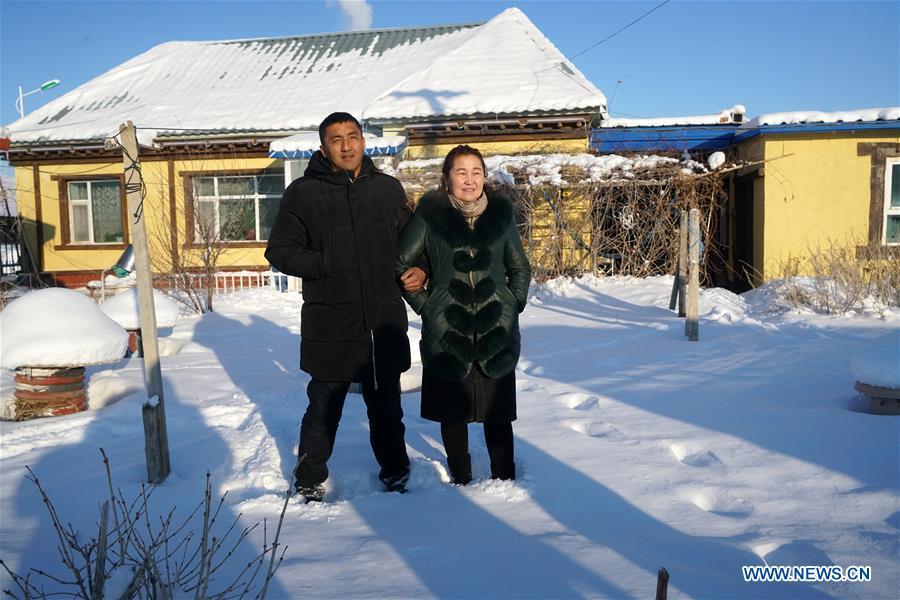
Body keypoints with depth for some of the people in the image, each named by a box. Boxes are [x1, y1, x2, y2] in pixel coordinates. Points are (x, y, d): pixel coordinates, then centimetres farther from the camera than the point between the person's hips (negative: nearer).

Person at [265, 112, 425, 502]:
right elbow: (279, 250, -2)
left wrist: (418, 270, -1)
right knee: (324, 409, 10)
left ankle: (395, 473, 37)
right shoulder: (303, 193, -2)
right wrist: (325, 265, -16)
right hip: (329, 324, -3)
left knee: (387, 407, 17)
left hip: (384, 322, 3)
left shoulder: (388, 189, 8)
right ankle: (310, 482, 30)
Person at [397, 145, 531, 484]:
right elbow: (400, 264, 4)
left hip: (496, 330, 1)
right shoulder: (431, 213, -1)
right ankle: (461, 480, 25)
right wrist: (424, 306, -1)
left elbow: (520, 268, 17)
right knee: (452, 410, 8)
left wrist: (514, 304, 5)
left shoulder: (500, 213, 6)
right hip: (447, 330, -1)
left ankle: (504, 479, 22)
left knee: (498, 410, 5)